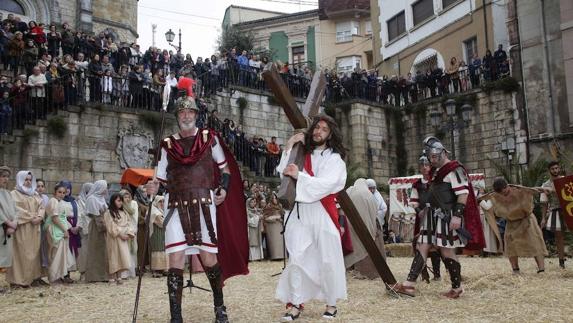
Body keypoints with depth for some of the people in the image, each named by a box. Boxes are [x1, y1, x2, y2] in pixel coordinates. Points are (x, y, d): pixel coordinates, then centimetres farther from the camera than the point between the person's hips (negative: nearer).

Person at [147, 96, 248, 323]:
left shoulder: (209, 138, 8)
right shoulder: (168, 144, 11)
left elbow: (225, 167, 13)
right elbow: (162, 179, 12)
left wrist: (223, 189, -3)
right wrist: (154, 188, -10)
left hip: (203, 204, -1)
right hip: (176, 206, 1)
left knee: (208, 256, 1)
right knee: (176, 260, -5)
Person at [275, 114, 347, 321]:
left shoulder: (334, 158, 3)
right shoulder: (303, 154, 14)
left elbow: (326, 183, -13)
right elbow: (283, 173, 3)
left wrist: (299, 176, -18)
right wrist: (289, 147, 0)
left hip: (323, 213, -2)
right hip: (300, 212, 3)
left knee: (327, 259, 3)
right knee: (296, 258, -3)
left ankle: (331, 304, 17)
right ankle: (295, 304, 1)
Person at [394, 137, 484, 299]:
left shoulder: (455, 170, -11)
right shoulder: (437, 172, 19)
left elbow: (463, 193, -19)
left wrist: (458, 214, -26)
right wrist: (425, 209, 24)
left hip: (447, 217, -9)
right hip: (434, 217, 10)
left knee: (447, 251, -3)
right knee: (421, 247, 2)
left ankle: (457, 288, 14)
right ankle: (410, 285, 1)